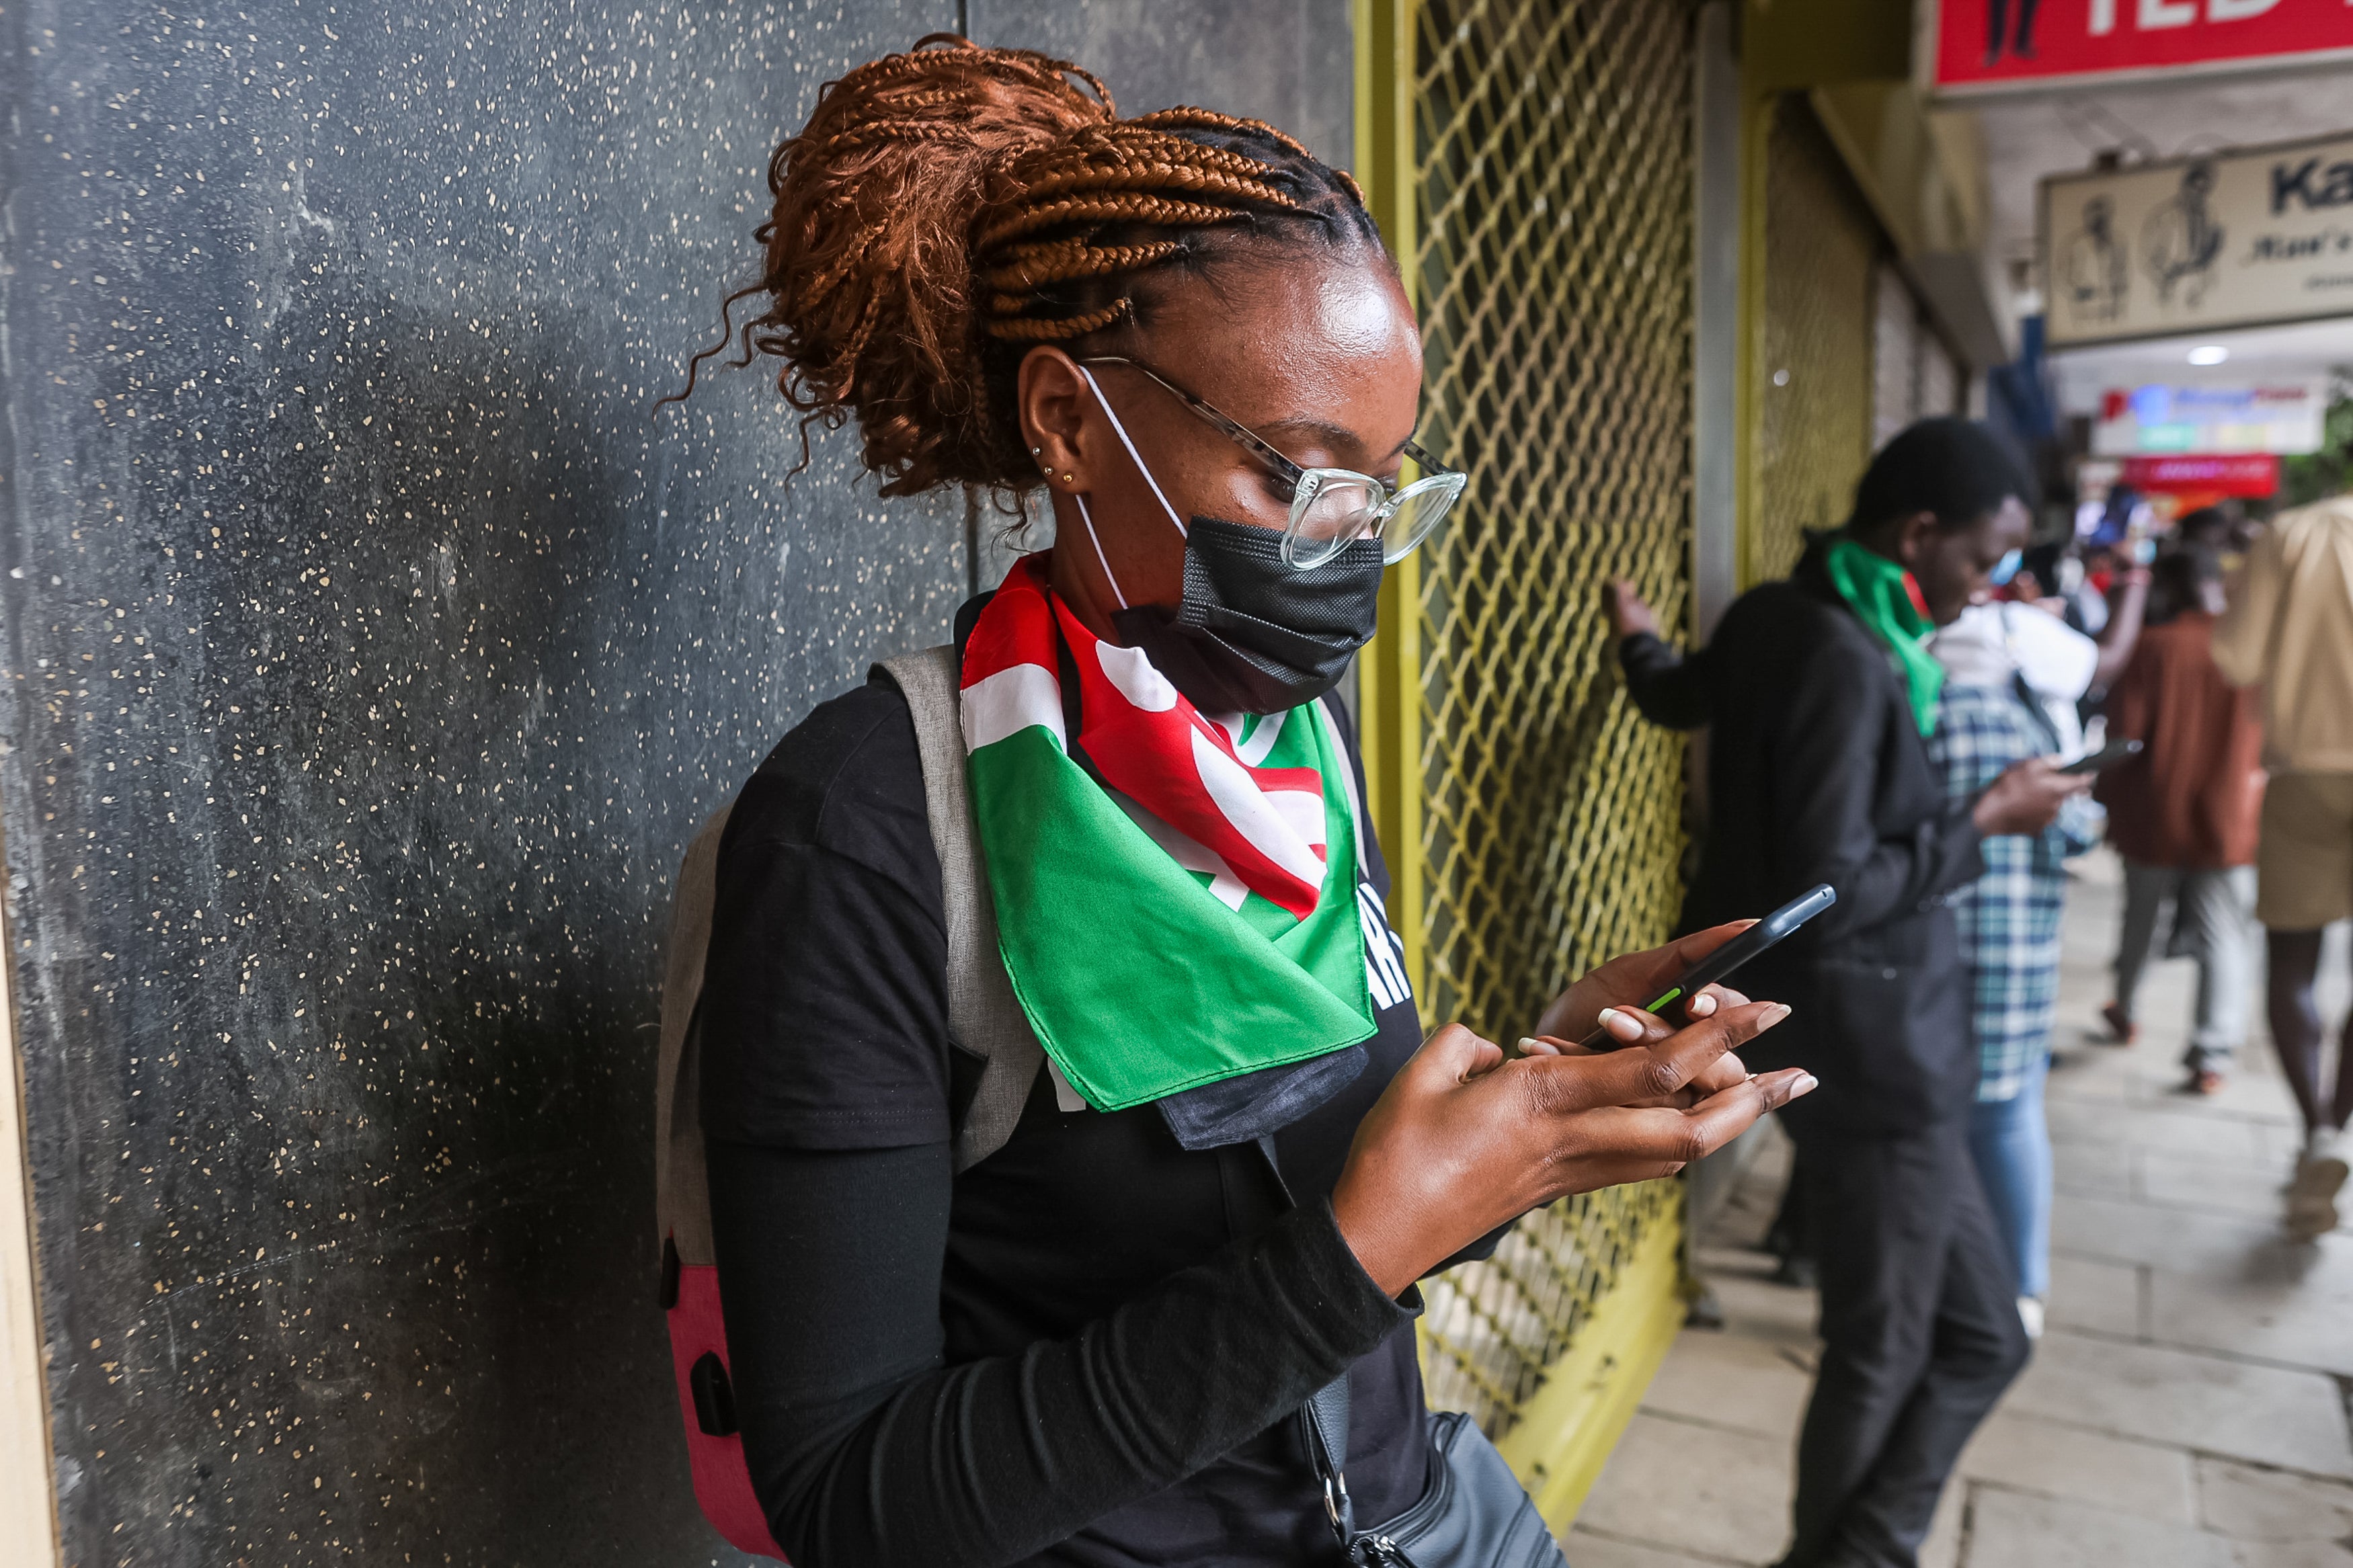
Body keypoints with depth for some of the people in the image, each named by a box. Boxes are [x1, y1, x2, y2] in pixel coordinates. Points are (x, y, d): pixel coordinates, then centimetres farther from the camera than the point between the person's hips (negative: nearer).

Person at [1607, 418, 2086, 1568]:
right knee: (1882, 1364, 7)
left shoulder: (1777, 618, 7)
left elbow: (1676, 696, 29)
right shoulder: (1848, 661, -22)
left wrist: (1638, 639, 51)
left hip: (1852, 1045, 10)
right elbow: (1832, 890, -26)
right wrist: (1986, 820, -14)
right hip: (1871, 1053, -10)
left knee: (1980, 1337, 16)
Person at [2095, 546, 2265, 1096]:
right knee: (2225, 940, 6)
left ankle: (2124, 1014, 38)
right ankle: (2212, 1057, 1)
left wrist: (2110, 803, 2)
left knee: (2140, 923, 20)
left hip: (2156, 817, 0)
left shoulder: (2153, 647, -11)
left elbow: (2124, 734, -11)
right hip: (2230, 820, 0)